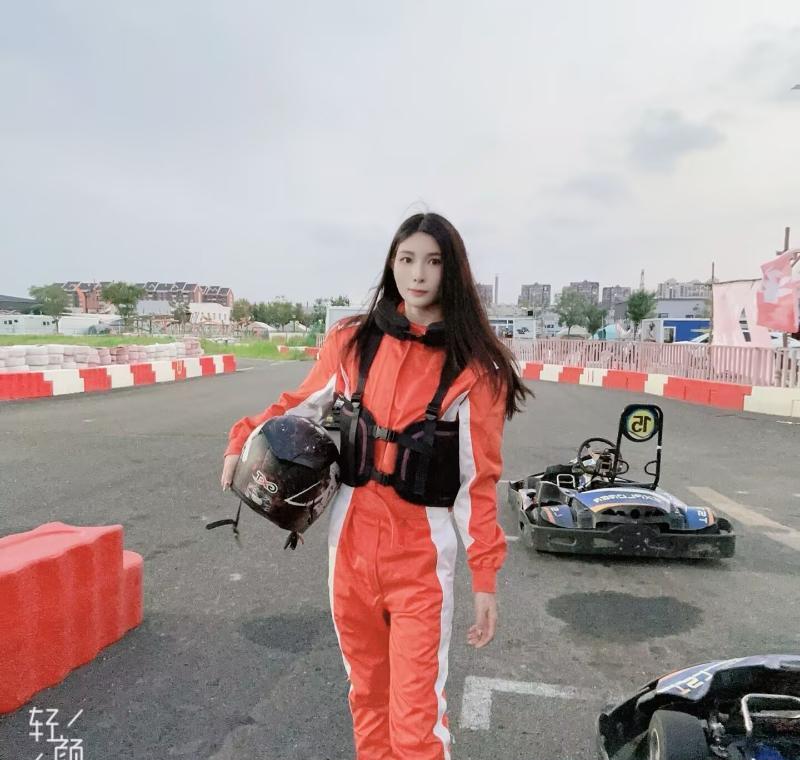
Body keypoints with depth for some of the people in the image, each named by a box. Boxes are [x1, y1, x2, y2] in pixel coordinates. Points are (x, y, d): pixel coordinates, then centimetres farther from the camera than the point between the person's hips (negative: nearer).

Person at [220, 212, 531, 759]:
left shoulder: (473, 366, -8)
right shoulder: (352, 342, 1)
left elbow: (479, 479, -7)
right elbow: (301, 405, 15)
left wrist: (486, 576, -8)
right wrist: (243, 442, 2)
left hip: (422, 554, -3)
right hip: (352, 541, 4)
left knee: (416, 716, 1)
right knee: (367, 693, 20)